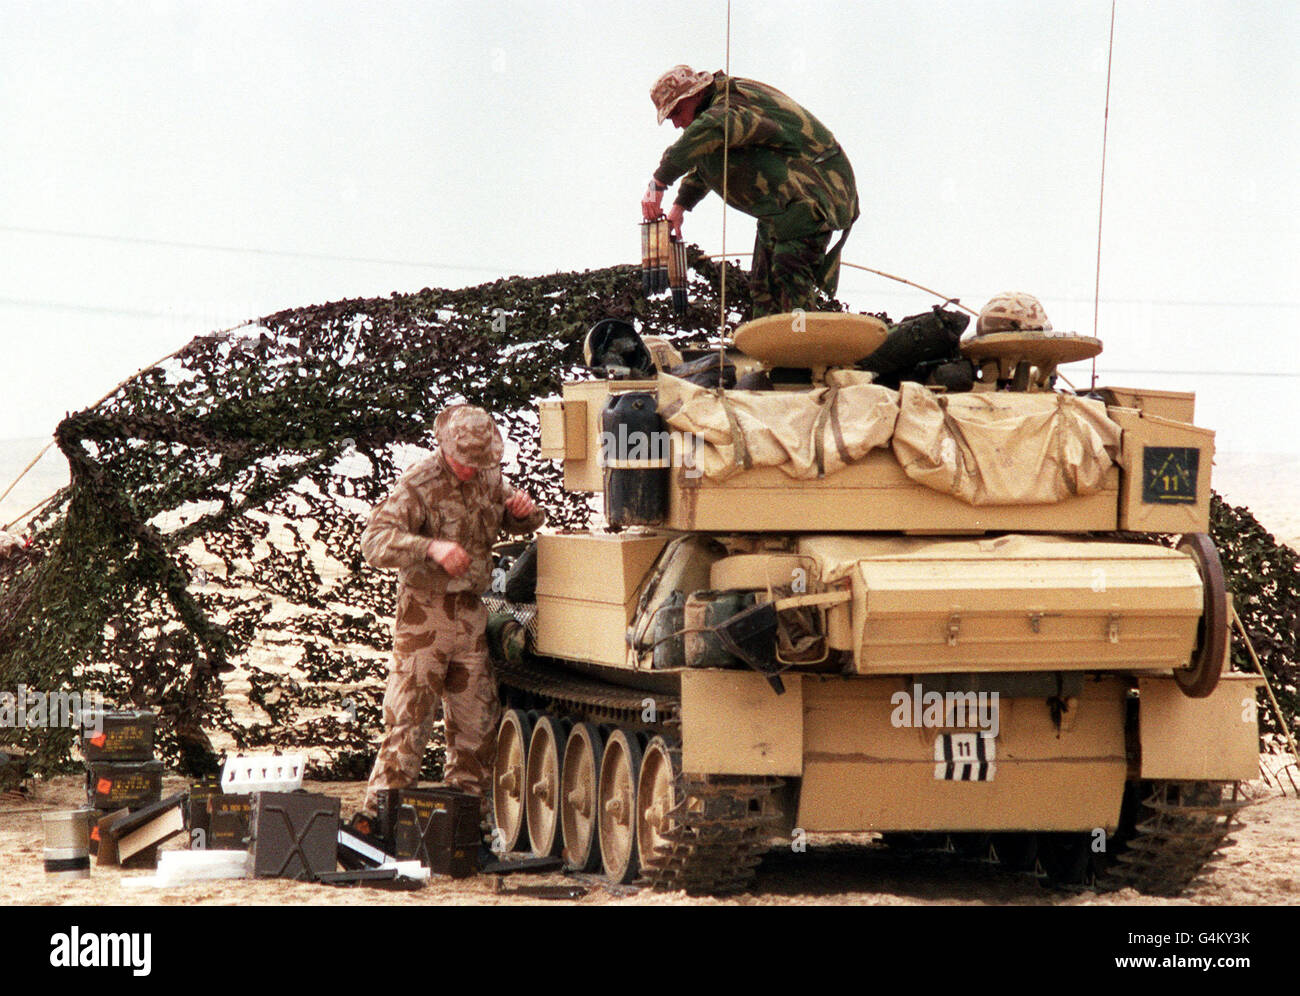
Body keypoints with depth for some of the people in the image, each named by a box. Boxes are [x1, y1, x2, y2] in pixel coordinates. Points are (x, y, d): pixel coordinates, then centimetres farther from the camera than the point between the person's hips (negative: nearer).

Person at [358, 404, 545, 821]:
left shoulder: (488, 478, 6)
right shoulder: (419, 485, -15)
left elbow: (525, 523, 21)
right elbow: (375, 541, -25)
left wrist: (523, 509, -4)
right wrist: (430, 548, -41)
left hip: (470, 614, 6)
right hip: (423, 616, -6)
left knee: (477, 719, 9)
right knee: (409, 717, -8)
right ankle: (379, 812, -3)